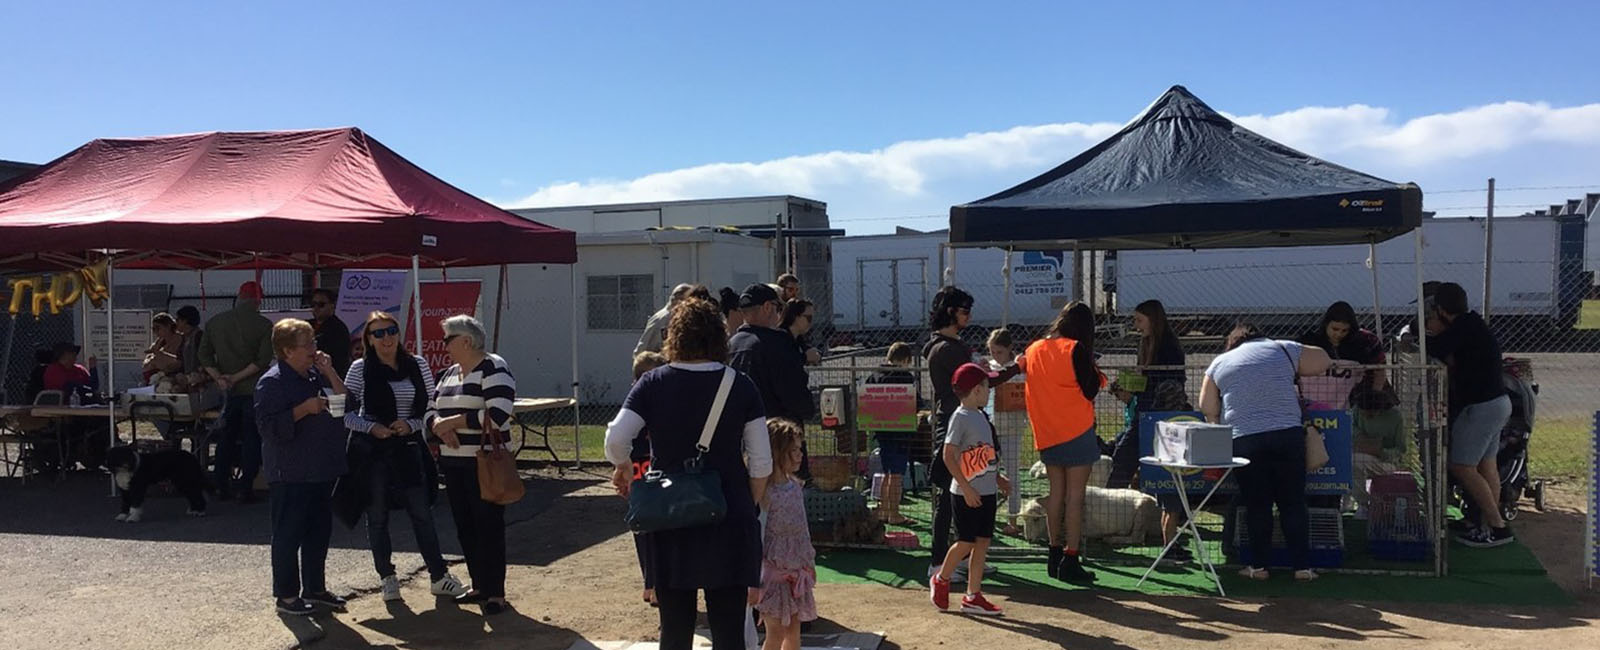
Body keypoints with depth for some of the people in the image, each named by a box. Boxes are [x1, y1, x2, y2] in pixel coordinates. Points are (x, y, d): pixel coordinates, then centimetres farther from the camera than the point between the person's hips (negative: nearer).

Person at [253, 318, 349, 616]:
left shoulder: (316, 374, 10)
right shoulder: (272, 382, -13)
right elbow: (268, 427, -20)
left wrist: (329, 372, -3)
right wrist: (305, 409, -24)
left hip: (322, 471, 8)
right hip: (290, 475, -8)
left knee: (319, 533, 15)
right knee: (288, 536, 2)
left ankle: (315, 588, 27)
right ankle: (286, 594, 13)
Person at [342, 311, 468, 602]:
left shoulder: (417, 365, 3)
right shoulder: (360, 369, -3)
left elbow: (431, 407, 6)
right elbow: (346, 413, -1)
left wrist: (411, 425, -11)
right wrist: (371, 428, -16)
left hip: (408, 448, 1)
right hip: (371, 450, -1)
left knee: (422, 513, 3)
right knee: (377, 517, 7)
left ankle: (439, 577, 12)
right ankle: (387, 578, 21)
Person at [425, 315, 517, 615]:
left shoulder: (493, 369, -11)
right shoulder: (450, 373, 15)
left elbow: (497, 415, -23)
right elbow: (430, 412, 14)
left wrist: (451, 421, -17)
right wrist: (440, 427, -10)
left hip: (484, 464, -8)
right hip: (453, 464, 8)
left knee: (489, 527, -2)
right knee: (465, 527, 13)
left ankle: (496, 592, 6)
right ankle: (479, 586, 25)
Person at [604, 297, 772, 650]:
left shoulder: (653, 383, -3)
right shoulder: (740, 386, -4)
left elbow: (615, 440, -13)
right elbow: (762, 462, -5)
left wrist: (623, 468, 8)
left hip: (670, 522, 1)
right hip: (729, 523, -1)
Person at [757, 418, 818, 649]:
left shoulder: (795, 486, 6)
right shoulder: (764, 491, -17)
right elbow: (757, 535, -16)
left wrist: (809, 565, 18)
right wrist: (755, 579, -17)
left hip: (796, 571, 7)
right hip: (774, 570, -7)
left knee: (793, 630, 13)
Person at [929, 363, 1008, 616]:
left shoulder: (981, 415, 13)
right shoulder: (960, 417, -14)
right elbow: (948, 456, -19)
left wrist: (997, 477, 18)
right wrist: (967, 488, -21)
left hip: (987, 491, 8)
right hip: (966, 494, -8)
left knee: (982, 542, 8)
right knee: (966, 543, -1)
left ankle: (973, 596, 14)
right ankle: (941, 580, 22)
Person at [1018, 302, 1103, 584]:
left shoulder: (1034, 349, 6)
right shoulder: (1076, 350, -11)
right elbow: (1090, 390, -9)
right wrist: (1098, 375, 10)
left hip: (1046, 434, 6)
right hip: (1077, 432, -6)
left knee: (1056, 492, 14)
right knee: (1075, 496, -2)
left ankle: (1055, 554, 20)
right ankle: (1070, 561, -3)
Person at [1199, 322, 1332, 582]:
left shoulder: (1220, 362, 13)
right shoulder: (1283, 349, 14)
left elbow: (1207, 408, 11)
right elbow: (1323, 360, 27)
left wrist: (1222, 424, 27)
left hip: (1244, 441, 0)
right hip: (1288, 434, 0)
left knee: (1257, 505, 8)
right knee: (1293, 504, 7)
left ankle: (1258, 566, 13)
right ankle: (1302, 566, 9)